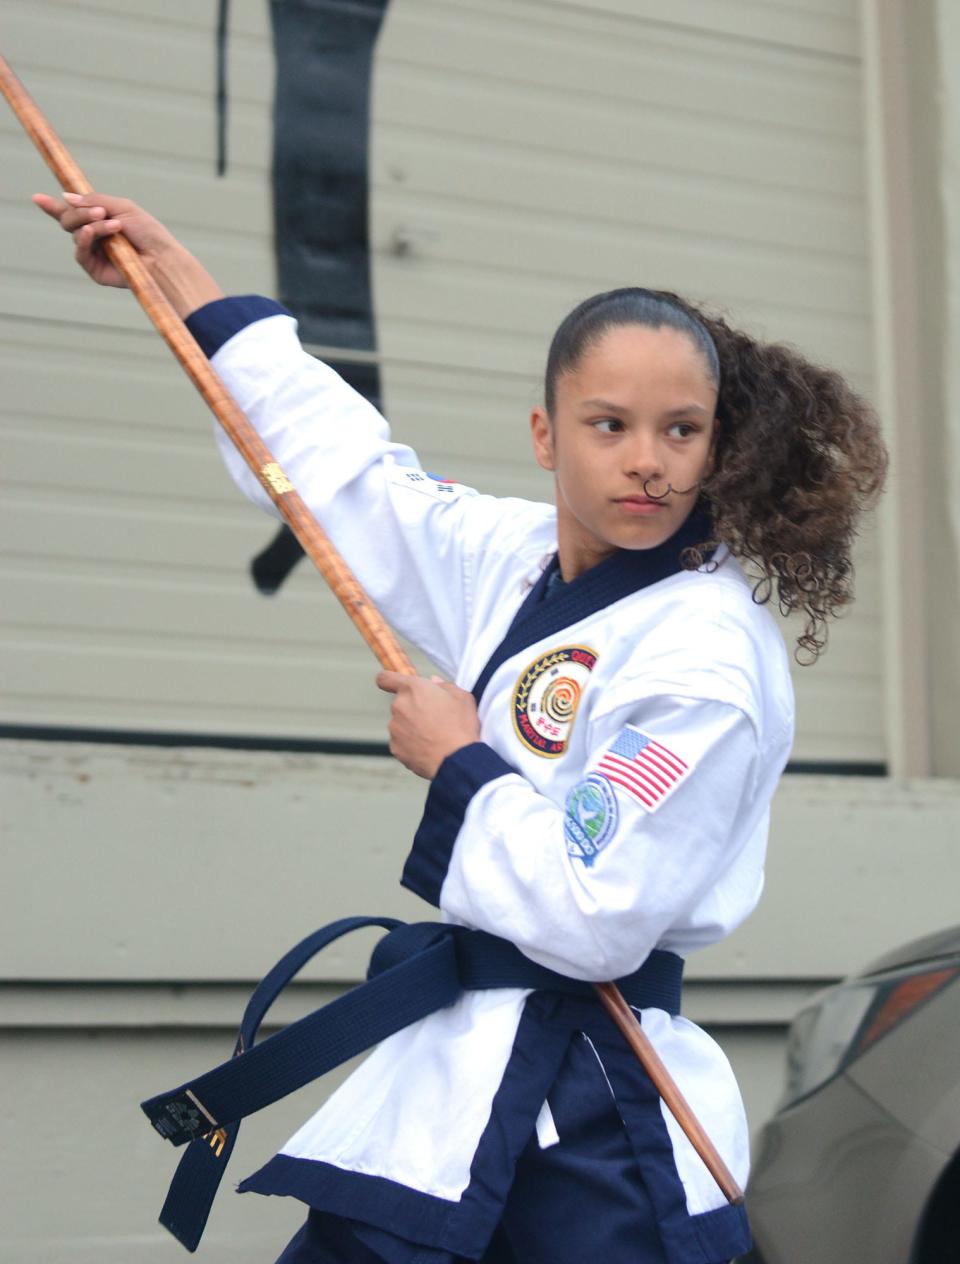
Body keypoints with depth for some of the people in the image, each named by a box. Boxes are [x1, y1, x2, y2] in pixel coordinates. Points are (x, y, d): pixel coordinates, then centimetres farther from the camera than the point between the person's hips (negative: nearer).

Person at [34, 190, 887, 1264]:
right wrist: (172, 271, 27)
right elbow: (348, 466, 22)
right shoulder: (525, 562, 7)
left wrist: (458, 763, -8)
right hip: (456, 1093, 7)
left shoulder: (708, 652, -16)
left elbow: (595, 918, -22)